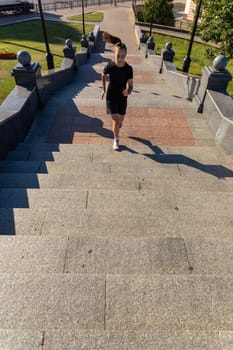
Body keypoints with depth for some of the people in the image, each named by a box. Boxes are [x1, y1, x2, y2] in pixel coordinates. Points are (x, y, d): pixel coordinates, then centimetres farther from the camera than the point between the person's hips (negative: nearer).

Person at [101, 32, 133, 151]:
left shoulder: (128, 69, -14)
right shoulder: (109, 66, -16)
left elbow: (130, 85, -11)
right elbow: (103, 76, 6)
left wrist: (128, 91, -34)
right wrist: (103, 90, 10)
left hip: (122, 97, 2)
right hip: (111, 97, -2)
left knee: (121, 118, 19)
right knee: (115, 120, -10)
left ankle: (118, 124, 58)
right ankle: (116, 140, 12)